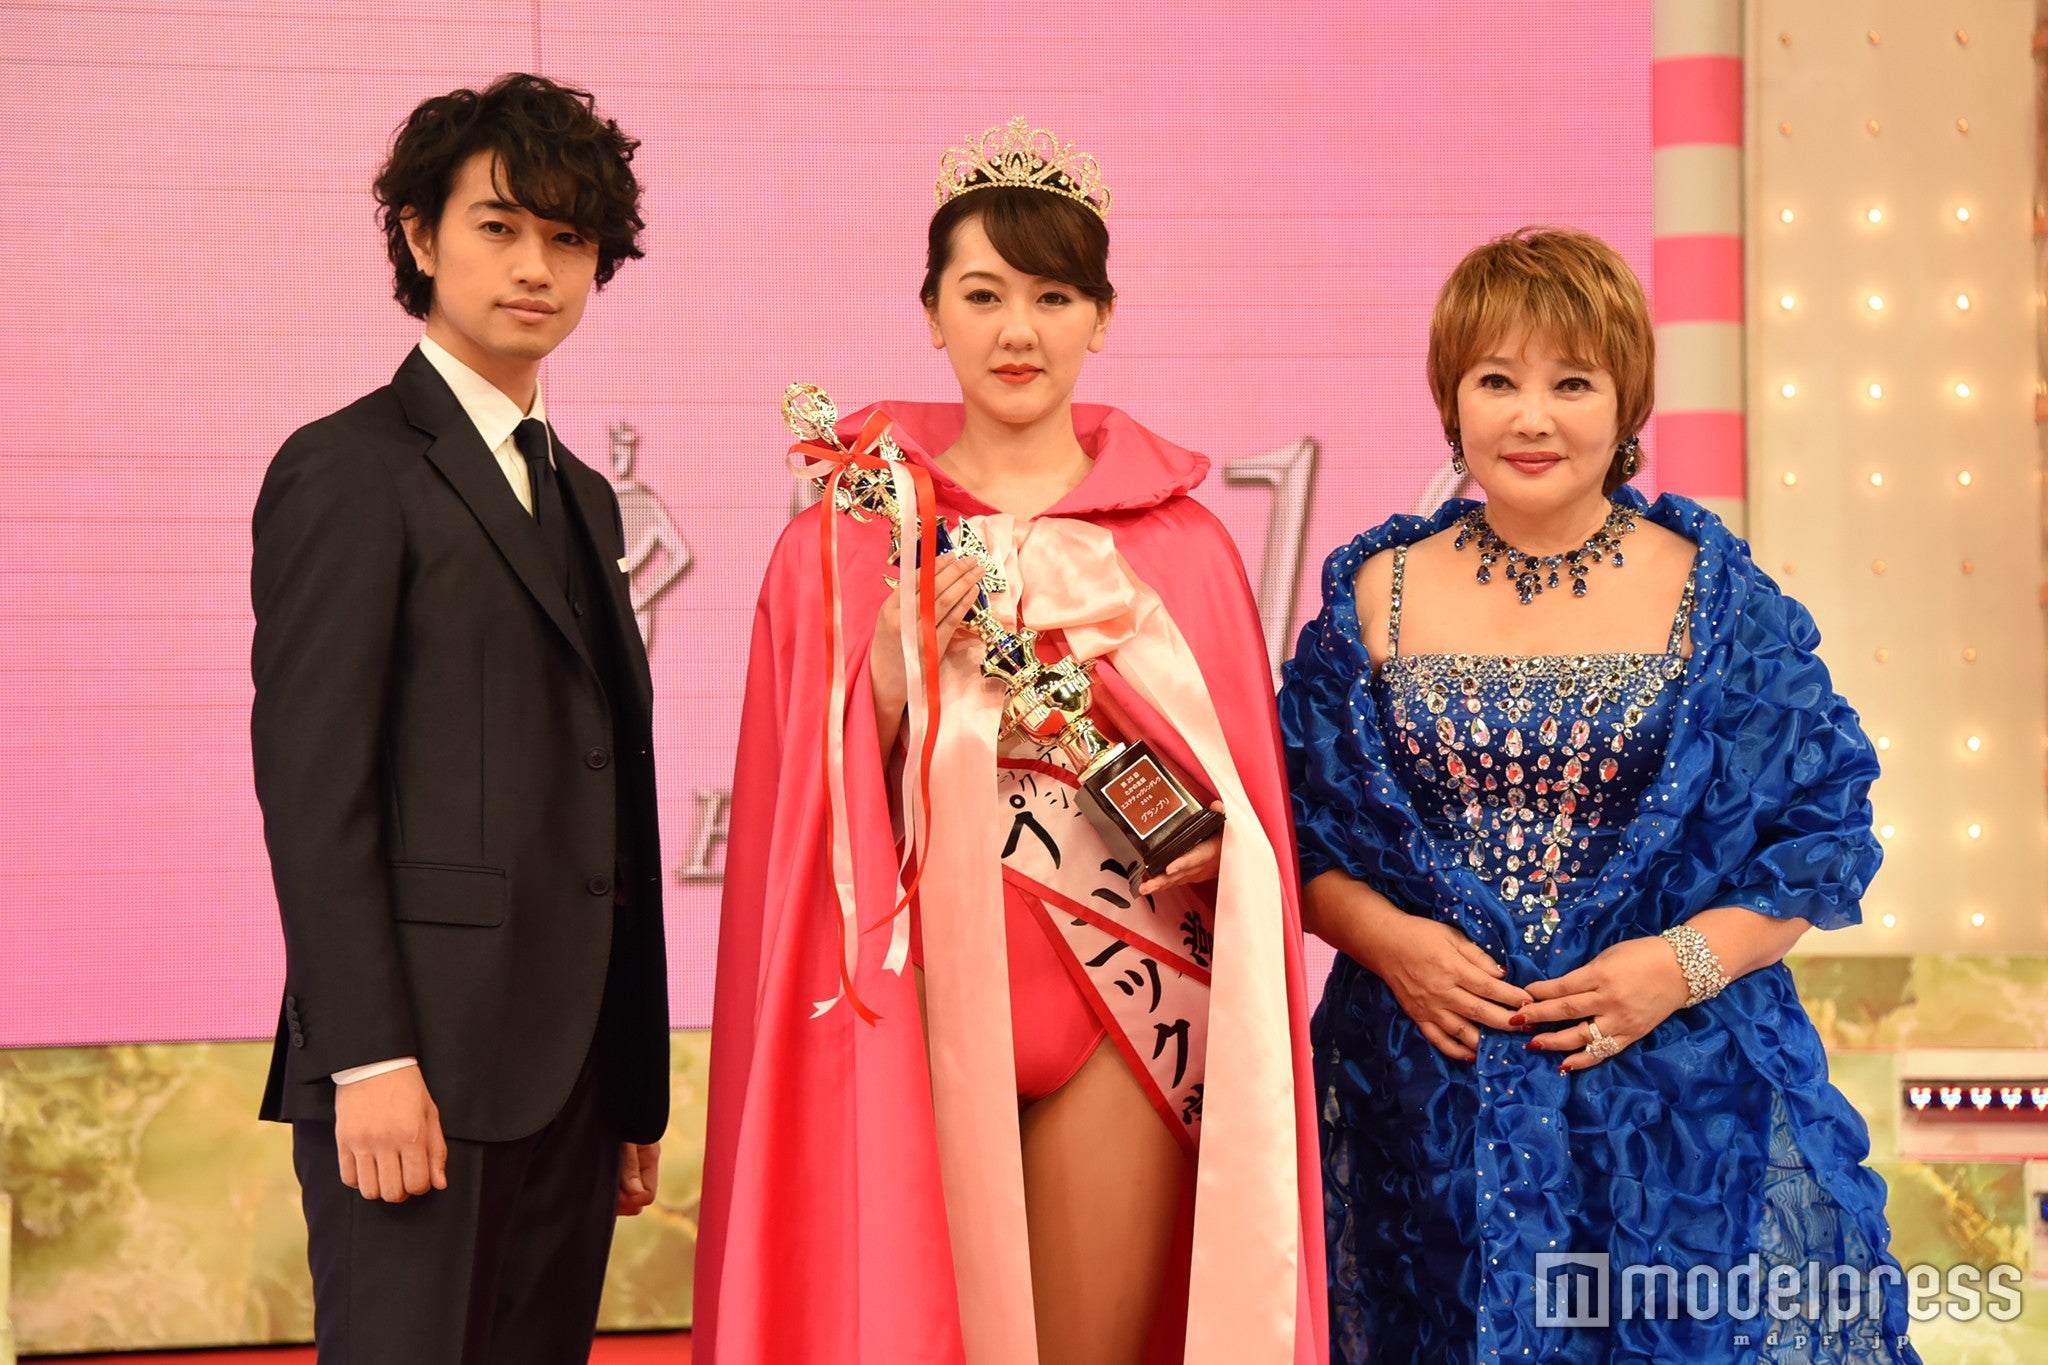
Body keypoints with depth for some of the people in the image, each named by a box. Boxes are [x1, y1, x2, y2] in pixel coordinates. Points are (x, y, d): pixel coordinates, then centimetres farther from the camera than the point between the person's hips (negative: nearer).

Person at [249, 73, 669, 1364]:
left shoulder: (583, 496, 19)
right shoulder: (347, 470, -4)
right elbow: (310, 784, -11)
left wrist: (637, 1086, 14)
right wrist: (368, 1062, -18)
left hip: (570, 1075, 7)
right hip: (417, 1070, -7)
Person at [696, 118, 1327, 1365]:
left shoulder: (1180, 540, 6)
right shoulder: (853, 531, 3)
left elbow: (1247, 792, 10)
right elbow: (808, 804, 1)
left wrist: (1214, 834, -11)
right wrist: (897, 658, -14)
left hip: (1126, 987, 1)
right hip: (925, 994, -1)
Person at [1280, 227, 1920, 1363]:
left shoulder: (1716, 597, 0)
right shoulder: (1375, 598, 4)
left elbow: (1819, 833, 1)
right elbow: (1298, 832, 7)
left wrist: (1687, 960, -13)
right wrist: (1387, 937, -11)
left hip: (1683, 1105, 0)